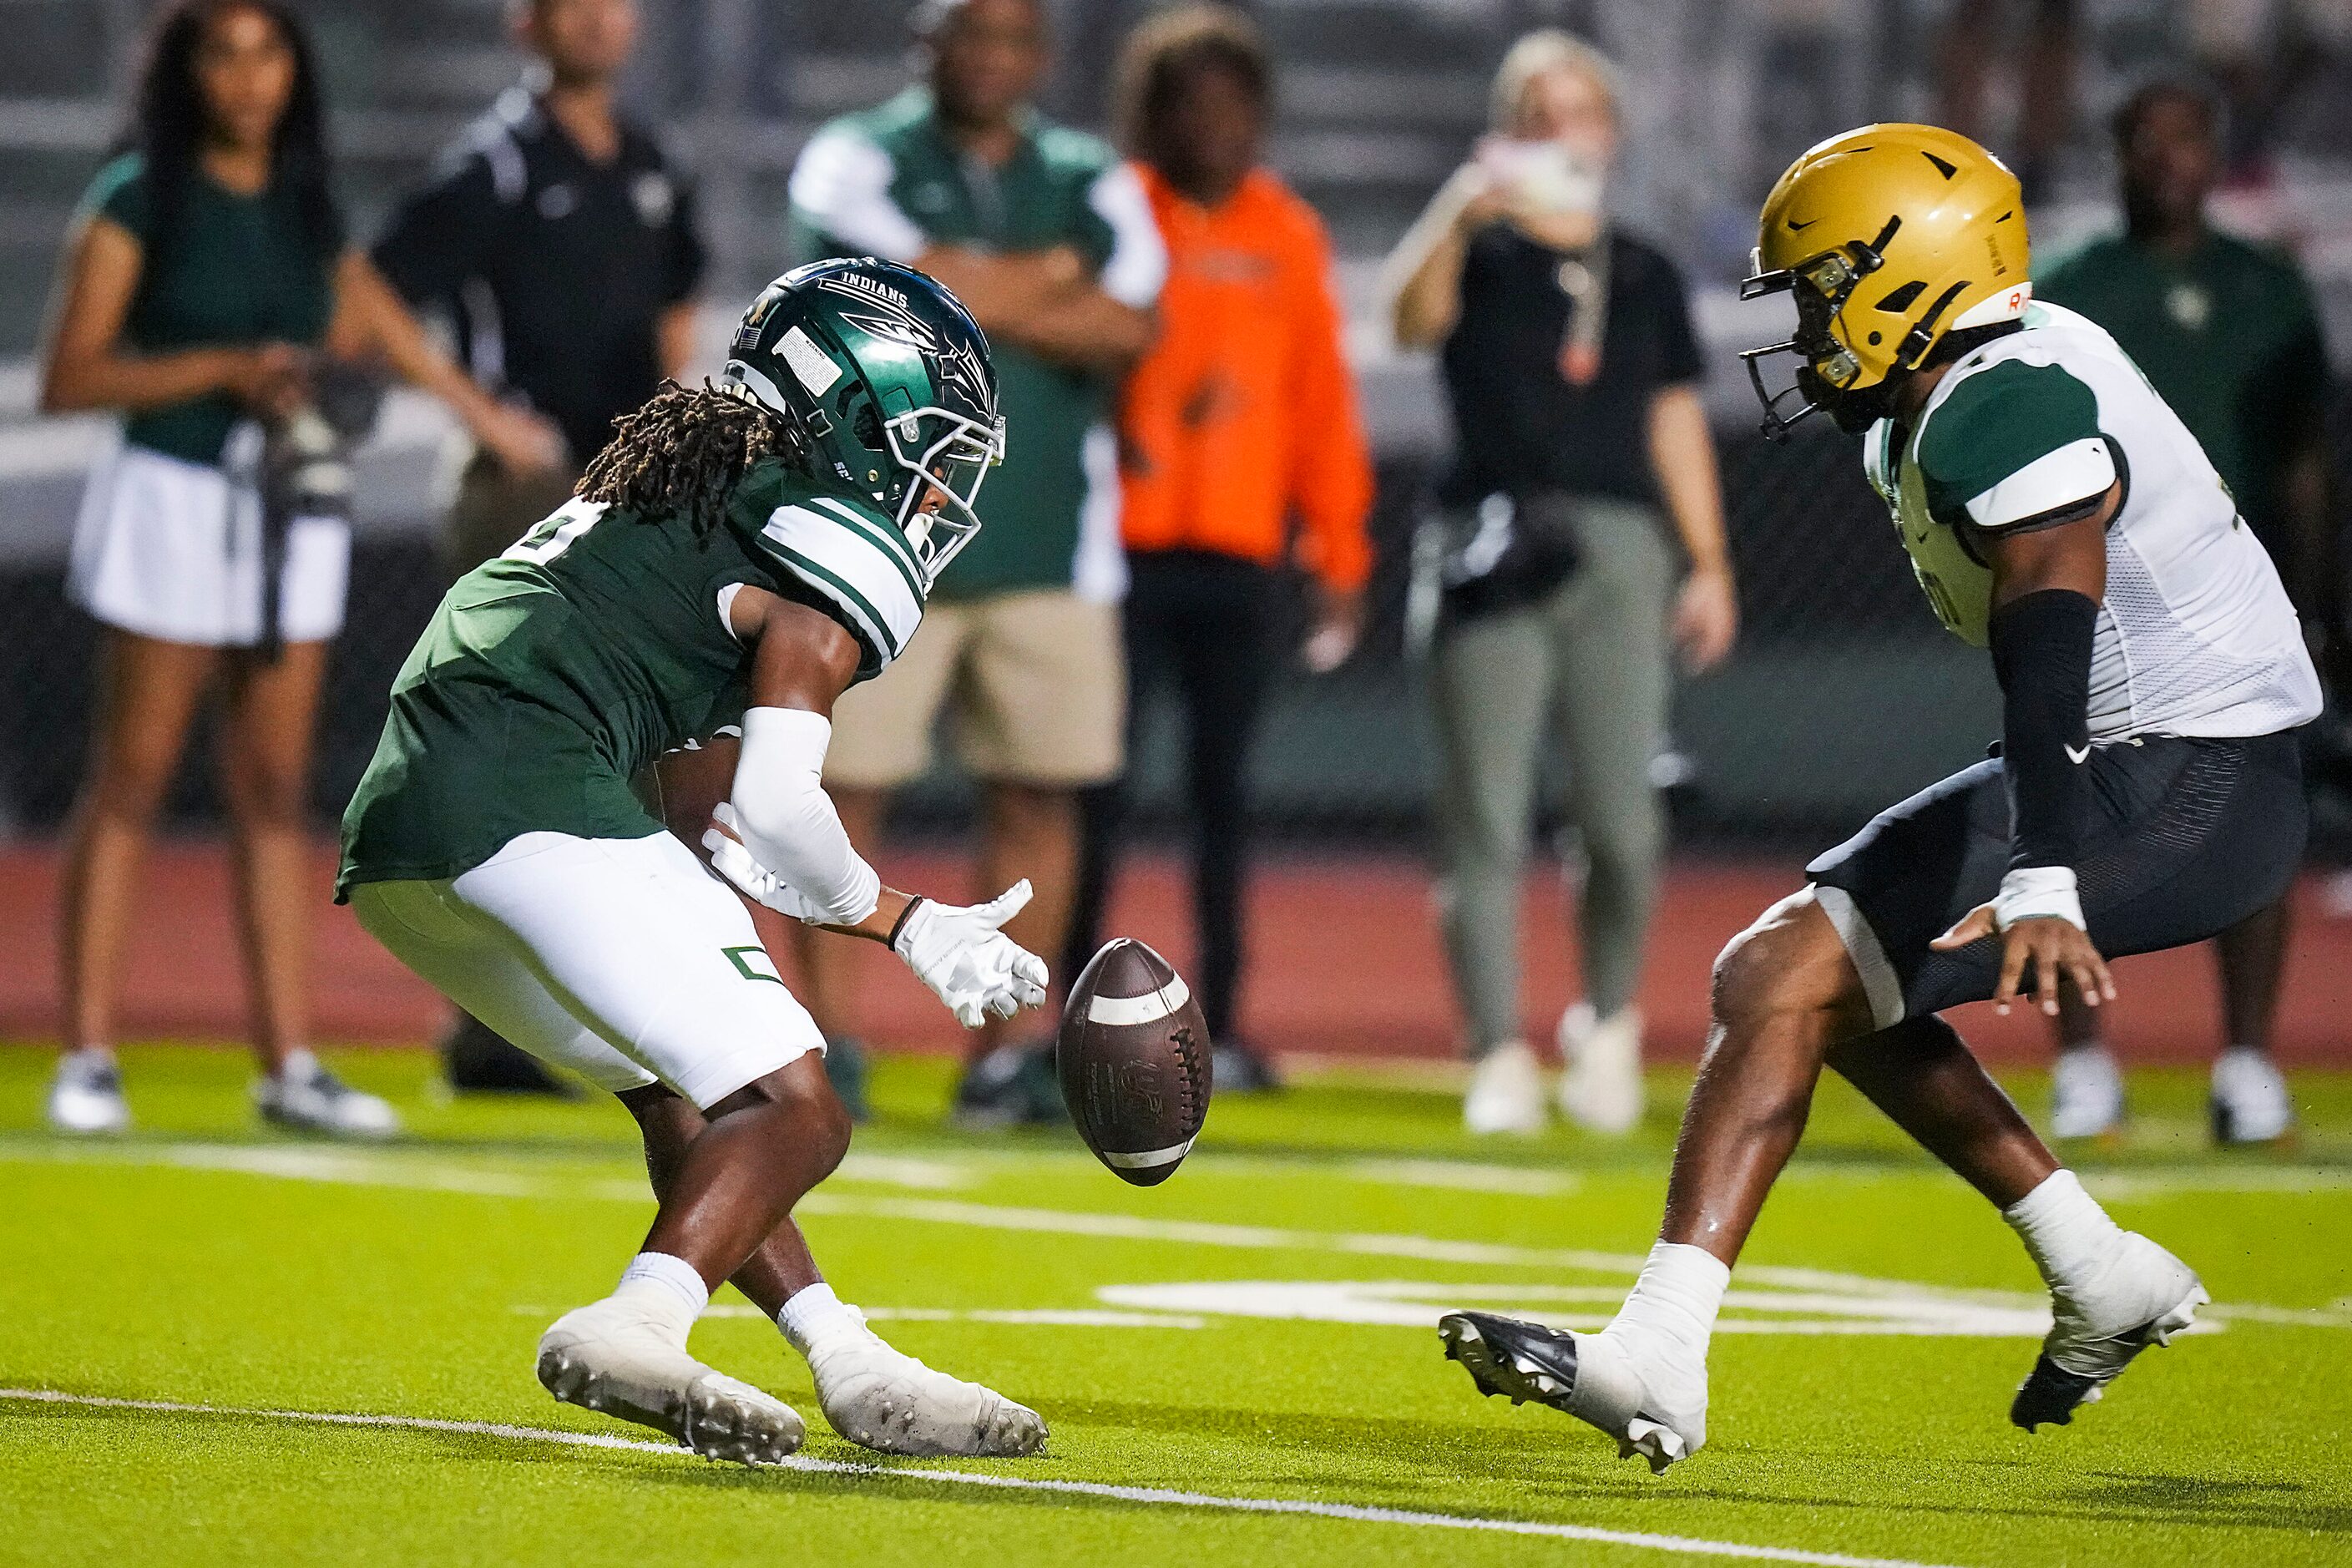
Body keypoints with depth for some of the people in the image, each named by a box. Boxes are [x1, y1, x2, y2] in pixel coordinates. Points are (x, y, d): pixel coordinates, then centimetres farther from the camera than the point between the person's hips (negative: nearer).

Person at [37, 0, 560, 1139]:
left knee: (274, 796, 4)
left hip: (295, 517, 5)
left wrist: (485, 416, 28)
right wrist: (225, 370, -15)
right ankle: (87, 1056, -3)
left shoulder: (306, 208, 12)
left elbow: (370, 321, 25)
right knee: (130, 785, -5)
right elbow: (67, 380, -8)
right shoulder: (136, 201, -3)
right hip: (175, 498, -5)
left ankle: (287, 1064, 4)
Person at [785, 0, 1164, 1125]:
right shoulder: (856, 163, 3)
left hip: (1047, 543, 3)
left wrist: (979, 295, -9)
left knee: (1038, 792, 2)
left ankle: (1001, 1053, 7)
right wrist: (1056, 278, -2)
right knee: (843, 784, -6)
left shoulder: (1093, 183, 13)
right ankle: (824, 1038, 0)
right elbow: (921, 285, -13)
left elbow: (1127, 328, -3)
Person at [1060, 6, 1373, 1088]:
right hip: (1124, 547, -3)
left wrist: (1339, 551, 6)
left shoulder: (1289, 236, 9)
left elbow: (1322, 401, 9)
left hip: (1241, 560, 3)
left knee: (1223, 792, 6)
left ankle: (1220, 1022, 10)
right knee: (1094, 788, -3)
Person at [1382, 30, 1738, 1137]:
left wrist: (1710, 565, 13)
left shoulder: (1645, 277, 18)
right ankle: (1498, 1057, -2)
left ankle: (1609, 1021, 18)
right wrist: (1461, 217, -32)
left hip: (1617, 548, 2)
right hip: (1494, 545, -2)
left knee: (1623, 824, -4)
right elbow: (1413, 321, -15)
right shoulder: (1480, 255, 7)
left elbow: (1676, 422, 20)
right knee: (1486, 818, -5)